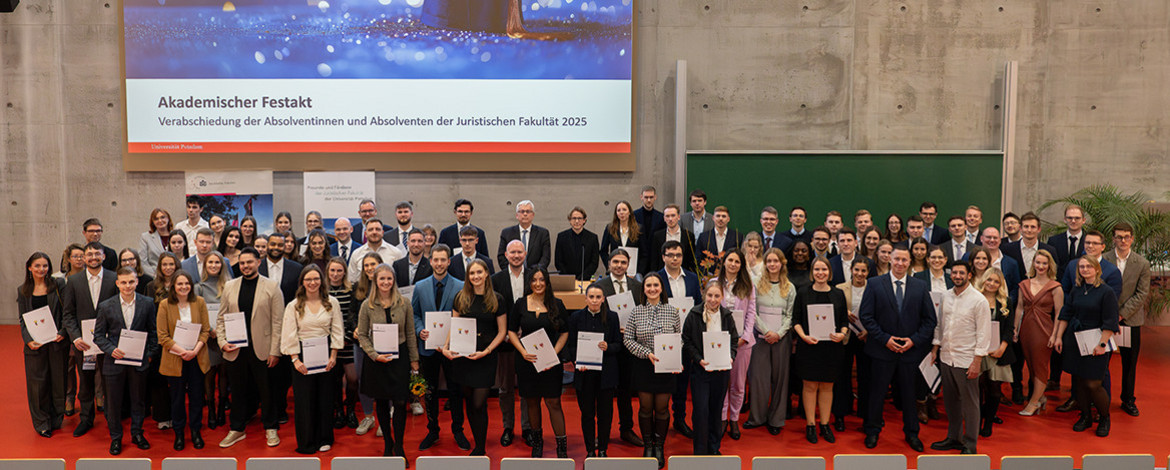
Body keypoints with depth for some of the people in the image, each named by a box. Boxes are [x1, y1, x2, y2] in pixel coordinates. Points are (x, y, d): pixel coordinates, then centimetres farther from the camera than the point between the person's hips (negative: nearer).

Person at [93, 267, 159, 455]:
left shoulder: (147, 304, -1)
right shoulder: (106, 306, -4)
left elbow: (152, 332, 6)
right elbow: (98, 335, 1)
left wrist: (151, 353, -1)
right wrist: (111, 349, -14)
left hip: (139, 361, 1)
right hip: (115, 362, -1)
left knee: (138, 399, 12)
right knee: (113, 402, 8)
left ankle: (137, 433, 29)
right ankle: (115, 438, 23)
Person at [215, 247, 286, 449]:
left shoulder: (272, 287, -3)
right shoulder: (229, 287, 8)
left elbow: (278, 321, -5)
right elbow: (220, 318, 11)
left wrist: (275, 351, -9)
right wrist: (222, 342, -2)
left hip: (262, 349, -3)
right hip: (235, 349, 3)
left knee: (266, 390, 6)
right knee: (238, 390, 12)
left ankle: (270, 429, 22)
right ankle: (237, 429, 27)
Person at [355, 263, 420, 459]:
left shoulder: (404, 304, 0)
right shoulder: (367, 305, -2)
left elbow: (410, 333, 5)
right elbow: (362, 335, 1)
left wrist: (414, 359, 5)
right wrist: (375, 355, -12)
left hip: (399, 356, 0)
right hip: (375, 358, 0)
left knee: (400, 402, -5)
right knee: (381, 402, 9)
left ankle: (399, 446, 9)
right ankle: (387, 442, 24)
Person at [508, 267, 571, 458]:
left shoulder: (557, 304, 1)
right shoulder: (520, 304, 2)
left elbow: (564, 332, 5)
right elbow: (511, 331, 6)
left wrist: (554, 353, -9)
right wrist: (523, 352, -9)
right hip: (527, 361, 1)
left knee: (553, 402, -3)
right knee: (531, 402, 9)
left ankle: (562, 447, 3)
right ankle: (537, 440, 28)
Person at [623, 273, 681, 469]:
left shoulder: (672, 311, 1)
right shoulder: (636, 312, -1)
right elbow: (628, 339, -1)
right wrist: (647, 353, -13)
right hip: (643, 365, 0)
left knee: (662, 408, 4)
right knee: (645, 407, 6)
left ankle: (659, 447, 22)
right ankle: (647, 446, 24)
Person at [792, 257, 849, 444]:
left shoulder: (838, 294, 7)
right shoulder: (803, 293, 2)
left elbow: (845, 321, 9)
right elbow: (796, 320, 2)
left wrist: (842, 334, -11)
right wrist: (803, 336, -14)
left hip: (831, 346, 2)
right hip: (809, 346, -2)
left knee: (827, 386, 7)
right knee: (810, 386, 2)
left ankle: (825, 424, 19)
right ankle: (810, 425, 13)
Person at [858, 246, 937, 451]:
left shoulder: (920, 287, 3)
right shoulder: (875, 284, -3)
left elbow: (930, 319, 4)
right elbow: (865, 316, -5)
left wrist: (914, 340, -8)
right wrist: (884, 338, -12)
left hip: (910, 350, 1)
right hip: (882, 350, -1)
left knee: (909, 393, 13)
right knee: (877, 392, 8)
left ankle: (911, 433, 29)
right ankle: (872, 431, 24)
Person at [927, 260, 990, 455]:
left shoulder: (978, 300, -10)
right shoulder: (946, 296, 8)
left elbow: (983, 333, -10)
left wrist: (977, 361, -13)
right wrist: (935, 348, 13)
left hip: (966, 359, -6)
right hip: (946, 356, 6)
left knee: (969, 403, 3)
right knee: (950, 400, 15)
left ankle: (970, 444, 15)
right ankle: (953, 438, 29)